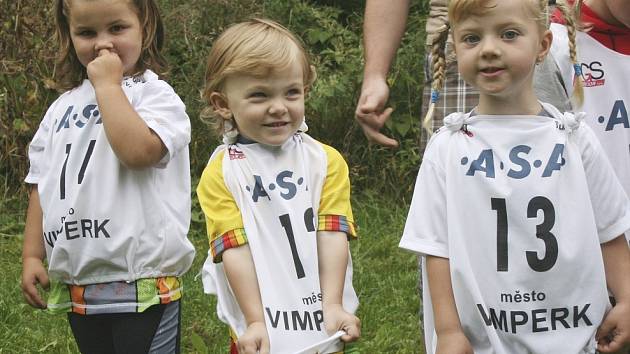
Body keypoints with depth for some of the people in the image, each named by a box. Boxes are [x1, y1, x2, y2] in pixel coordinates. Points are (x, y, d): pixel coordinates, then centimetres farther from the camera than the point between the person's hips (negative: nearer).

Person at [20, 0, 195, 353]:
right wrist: (32, 256, 9)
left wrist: (108, 84, -15)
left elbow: (138, 151, -26)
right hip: (76, 288, 6)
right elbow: (42, 187, 16)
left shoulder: (155, 95, -5)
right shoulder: (62, 108, 13)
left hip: (142, 285, -6)